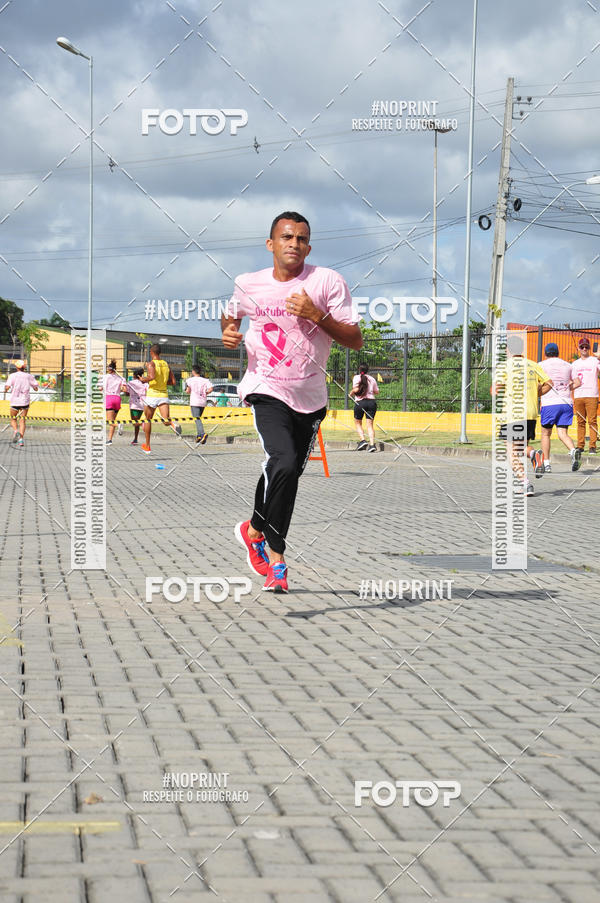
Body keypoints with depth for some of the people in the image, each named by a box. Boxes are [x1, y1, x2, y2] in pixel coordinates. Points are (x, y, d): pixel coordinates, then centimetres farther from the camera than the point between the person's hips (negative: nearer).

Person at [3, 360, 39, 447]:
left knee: (13, 419, 16)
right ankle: (21, 439, -8)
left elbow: (7, 387, -14)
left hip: (15, 401, -1)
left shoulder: (13, 376, -4)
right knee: (22, 421, 7)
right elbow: (36, 388, 5)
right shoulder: (29, 376, 1)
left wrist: (5, 391, 8)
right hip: (25, 401, 1)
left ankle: (16, 431, -13)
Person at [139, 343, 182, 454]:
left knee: (148, 419, 16)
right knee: (166, 421, -7)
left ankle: (147, 446, 22)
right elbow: (173, 382, 11)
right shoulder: (166, 364, 11)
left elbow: (152, 376, -26)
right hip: (164, 395, 3)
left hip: (152, 395, -3)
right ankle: (173, 424, -45)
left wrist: (144, 380, -7)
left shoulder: (151, 364, -7)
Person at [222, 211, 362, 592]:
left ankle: (254, 529, 39)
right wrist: (229, 332, 1)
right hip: (267, 392, -2)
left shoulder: (328, 282, -5)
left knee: (286, 474, 11)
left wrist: (318, 316, -20)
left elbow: (355, 341, -6)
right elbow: (231, 315, 24)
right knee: (284, 464, -24)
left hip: (311, 397, 2)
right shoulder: (248, 285, 2)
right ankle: (276, 557, -10)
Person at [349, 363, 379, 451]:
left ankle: (362, 440, -2)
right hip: (371, 402, 3)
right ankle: (372, 444, -10)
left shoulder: (357, 378, 0)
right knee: (370, 424, 3)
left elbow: (356, 389, -15)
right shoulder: (372, 379, 10)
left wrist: (351, 393, 5)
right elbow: (377, 392, 14)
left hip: (360, 402, -3)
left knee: (357, 423, 15)